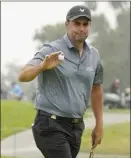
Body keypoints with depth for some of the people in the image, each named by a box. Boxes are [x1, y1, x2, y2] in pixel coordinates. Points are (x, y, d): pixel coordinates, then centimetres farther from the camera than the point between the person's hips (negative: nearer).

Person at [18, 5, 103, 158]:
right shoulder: (51, 50, -11)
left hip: (76, 126, 7)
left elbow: (96, 89, 22)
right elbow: (23, 76, -23)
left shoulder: (93, 55, 8)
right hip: (51, 124, -6)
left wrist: (99, 124, 20)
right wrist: (43, 66, -43)